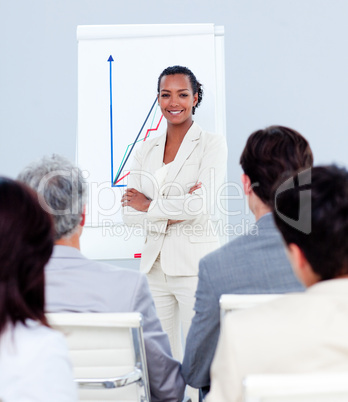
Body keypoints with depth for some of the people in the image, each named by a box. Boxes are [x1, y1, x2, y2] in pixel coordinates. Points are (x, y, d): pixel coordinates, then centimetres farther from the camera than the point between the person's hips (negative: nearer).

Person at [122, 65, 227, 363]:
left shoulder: (212, 144, -1)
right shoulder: (147, 150, 13)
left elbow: (203, 205, -15)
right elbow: (129, 213, 6)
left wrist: (149, 205, -4)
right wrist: (172, 213, -9)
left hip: (195, 263, -5)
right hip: (154, 263, 5)